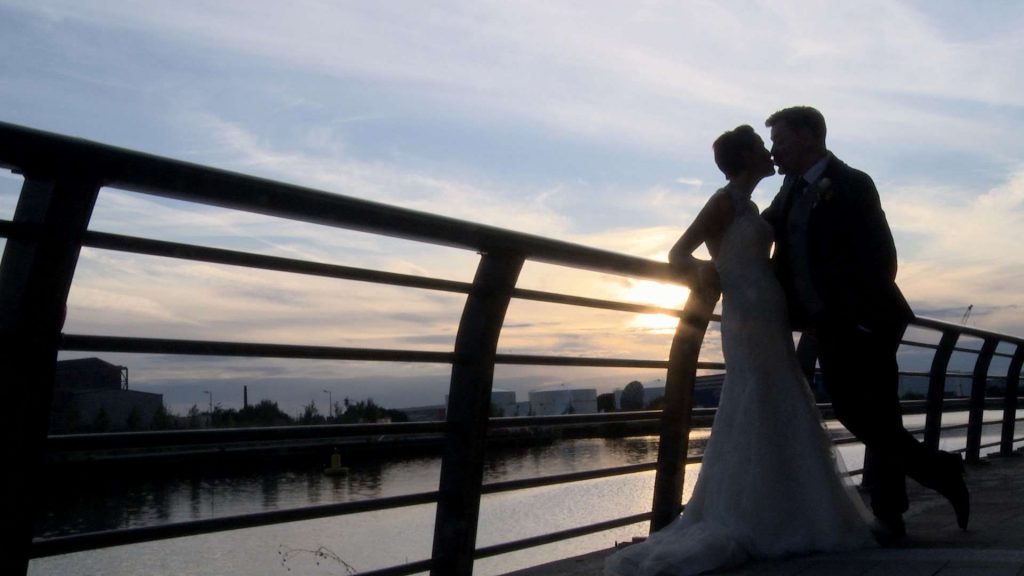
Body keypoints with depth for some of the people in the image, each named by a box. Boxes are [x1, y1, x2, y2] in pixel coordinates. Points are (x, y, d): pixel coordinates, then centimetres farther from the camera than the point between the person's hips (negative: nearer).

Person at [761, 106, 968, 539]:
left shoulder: (851, 184, -12)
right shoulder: (793, 188, 11)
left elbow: (880, 259, -17)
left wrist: (847, 320, -19)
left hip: (862, 327, -8)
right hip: (826, 329, 8)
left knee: (877, 422, 0)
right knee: (857, 418, 12)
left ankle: (887, 519, 15)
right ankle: (940, 472, 26)